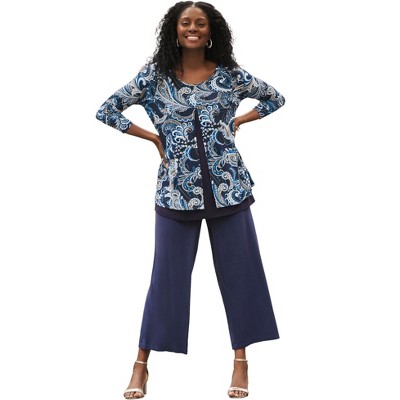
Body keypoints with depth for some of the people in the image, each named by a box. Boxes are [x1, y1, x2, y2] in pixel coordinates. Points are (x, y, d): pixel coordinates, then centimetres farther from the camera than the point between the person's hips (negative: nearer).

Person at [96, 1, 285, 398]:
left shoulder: (229, 75, 3)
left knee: (237, 270, 5)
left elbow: (275, 98, 16)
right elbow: (107, 111, 3)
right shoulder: (154, 76, 1)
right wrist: (154, 138, -1)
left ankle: (241, 358, 19)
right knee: (166, 275, 4)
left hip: (228, 186, 1)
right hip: (176, 188, -1)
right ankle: (141, 364, 15)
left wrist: (237, 122, 4)